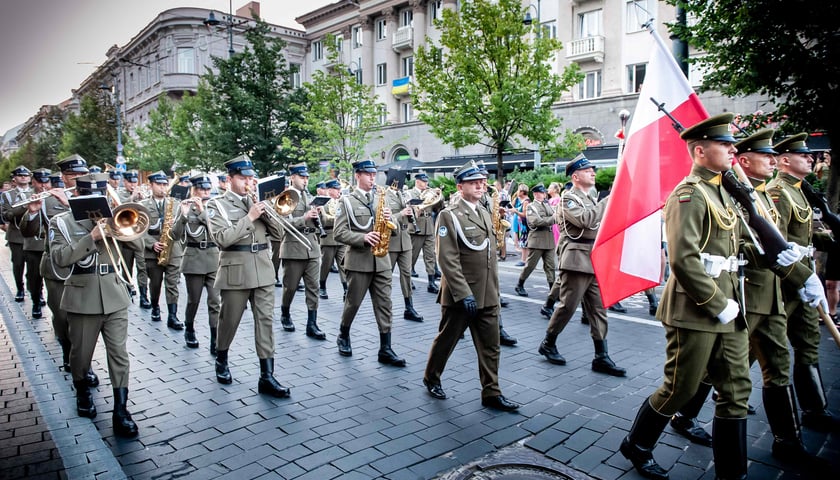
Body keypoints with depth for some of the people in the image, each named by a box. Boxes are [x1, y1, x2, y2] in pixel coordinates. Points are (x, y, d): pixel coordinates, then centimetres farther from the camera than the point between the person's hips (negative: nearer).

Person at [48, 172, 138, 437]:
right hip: (83, 298, -1)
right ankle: (83, 393, 39)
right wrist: (91, 238, -22)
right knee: (81, 353, 13)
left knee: (119, 354, -1)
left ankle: (121, 410, 3)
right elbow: (59, 257, -13)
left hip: (114, 296, 2)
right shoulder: (62, 222, 1)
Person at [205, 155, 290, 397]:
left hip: (263, 269, 4)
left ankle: (267, 376, 1)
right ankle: (221, 360, 38)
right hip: (236, 270, -3)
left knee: (265, 320, -1)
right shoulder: (217, 204, -2)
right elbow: (222, 238, -17)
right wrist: (249, 217, -18)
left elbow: (278, 232, 7)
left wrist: (265, 212, -9)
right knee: (229, 320, 10)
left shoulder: (257, 201, 11)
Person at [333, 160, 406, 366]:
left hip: (381, 260, 4)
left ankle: (385, 349, 6)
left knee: (384, 304, 2)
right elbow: (340, 233, -9)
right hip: (358, 260, -4)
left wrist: (389, 219, -8)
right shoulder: (347, 200, -3)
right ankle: (343, 336, 33)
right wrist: (363, 238, -22)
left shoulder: (380, 198, 11)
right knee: (353, 302, 9)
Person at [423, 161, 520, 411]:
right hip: (460, 295, -6)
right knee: (446, 339, 11)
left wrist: (495, 291, 16)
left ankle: (491, 393, 20)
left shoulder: (485, 214, 13)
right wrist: (464, 294, -21)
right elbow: (448, 259, -18)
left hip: (488, 296, 7)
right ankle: (431, 378, 33)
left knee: (490, 347, 9)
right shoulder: (449, 215, -11)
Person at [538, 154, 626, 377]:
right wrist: (607, 200, -16)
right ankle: (548, 343, 17)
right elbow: (585, 219, -23)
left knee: (598, 309, 6)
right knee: (568, 306, -2)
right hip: (576, 260, -8)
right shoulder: (568, 198, -7)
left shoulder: (591, 197, 19)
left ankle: (601, 357, 10)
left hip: (594, 261, 8)